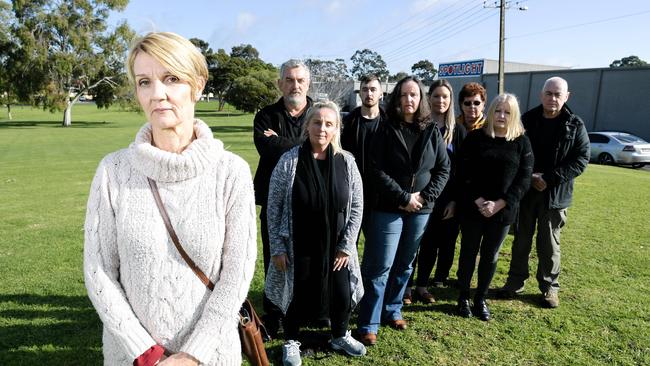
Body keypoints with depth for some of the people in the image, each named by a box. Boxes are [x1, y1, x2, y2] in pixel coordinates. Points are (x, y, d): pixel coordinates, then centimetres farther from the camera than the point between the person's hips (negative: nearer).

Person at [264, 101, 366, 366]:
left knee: (342, 294, 13)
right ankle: (291, 343, 40)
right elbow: (274, 207, -6)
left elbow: (356, 206, 1)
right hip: (298, 248, -2)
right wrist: (277, 247, -7)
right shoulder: (289, 161, -12)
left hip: (335, 248, 3)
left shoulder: (346, 161, -4)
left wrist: (346, 245, -2)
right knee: (297, 296, 12)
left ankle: (340, 337, 44)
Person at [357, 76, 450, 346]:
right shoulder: (386, 131, -4)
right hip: (388, 209, -4)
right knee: (380, 267, -2)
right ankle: (369, 324, 8)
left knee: (405, 264, 15)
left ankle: (392, 310, 32)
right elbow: (377, 172, -11)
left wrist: (425, 197, -8)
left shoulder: (432, 132, 5)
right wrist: (404, 198, -16)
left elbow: (444, 169, 5)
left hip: (421, 210, 4)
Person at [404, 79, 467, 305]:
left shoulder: (458, 131, 6)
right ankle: (405, 286, 14)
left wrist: (455, 200, -3)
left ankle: (422, 286, 25)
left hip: (446, 199, 2)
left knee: (431, 244, 11)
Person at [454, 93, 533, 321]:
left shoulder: (522, 142, 2)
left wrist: (499, 204, -13)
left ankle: (481, 298, 26)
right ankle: (463, 297, 24)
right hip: (472, 207, -1)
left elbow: (524, 179, -3)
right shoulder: (475, 137, -1)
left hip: (503, 210, 1)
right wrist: (478, 201, -16)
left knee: (490, 255, 11)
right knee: (469, 252, 9)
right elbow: (464, 173, -5)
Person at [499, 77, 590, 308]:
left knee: (550, 243, 8)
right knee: (521, 239, 12)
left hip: (555, 195, -1)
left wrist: (549, 179, -15)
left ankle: (549, 286, 23)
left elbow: (581, 159, -5)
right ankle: (515, 280, 25)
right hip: (524, 191, 1)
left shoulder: (575, 125, -1)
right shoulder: (527, 120, 2)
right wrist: (528, 176, -14)